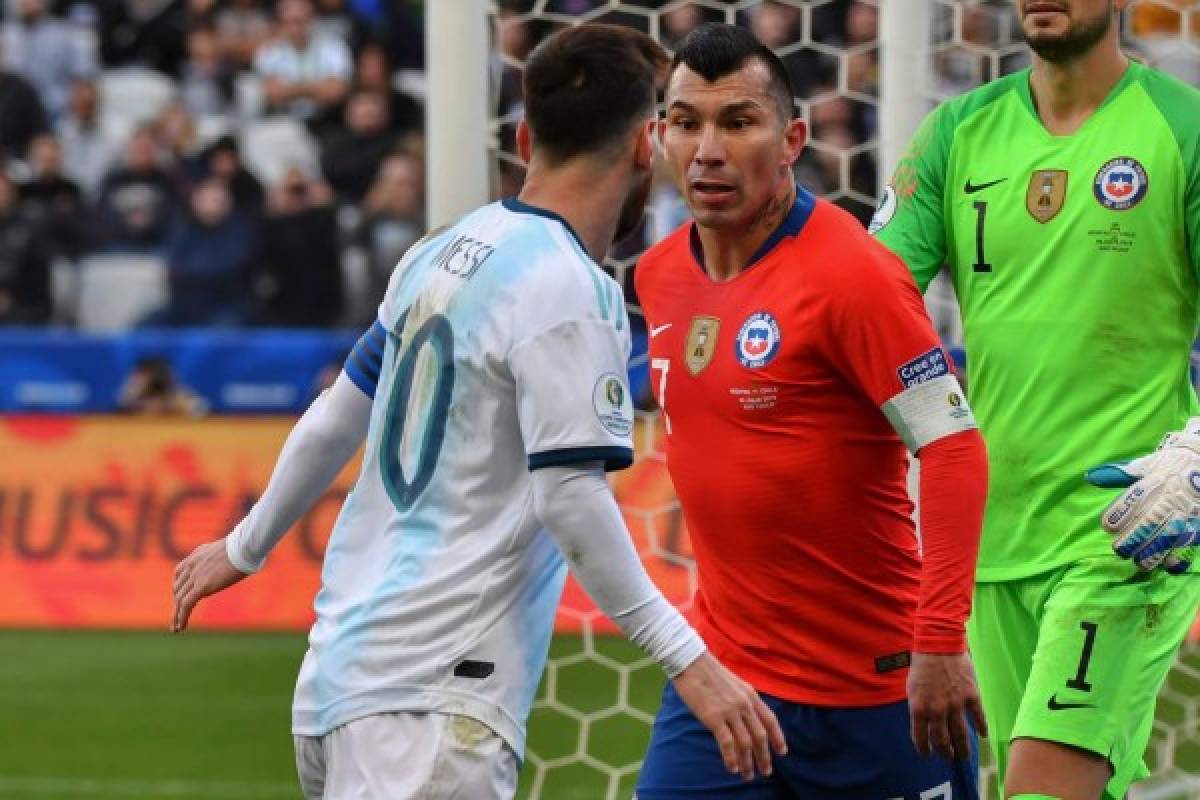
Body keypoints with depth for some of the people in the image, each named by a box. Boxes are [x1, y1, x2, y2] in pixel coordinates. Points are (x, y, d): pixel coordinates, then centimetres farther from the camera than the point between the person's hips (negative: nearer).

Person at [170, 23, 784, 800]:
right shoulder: (568, 290, -11)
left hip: (342, 664, 9)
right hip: (436, 697, -9)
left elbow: (336, 416, 23)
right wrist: (686, 658, -18)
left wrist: (246, 546, 37)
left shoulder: (446, 254, 13)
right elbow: (571, 496, -18)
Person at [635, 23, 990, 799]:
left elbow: (954, 449, -19)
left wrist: (940, 643, -27)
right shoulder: (659, 275, 7)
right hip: (723, 677, 6)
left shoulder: (851, 274, -15)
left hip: (877, 691, -6)